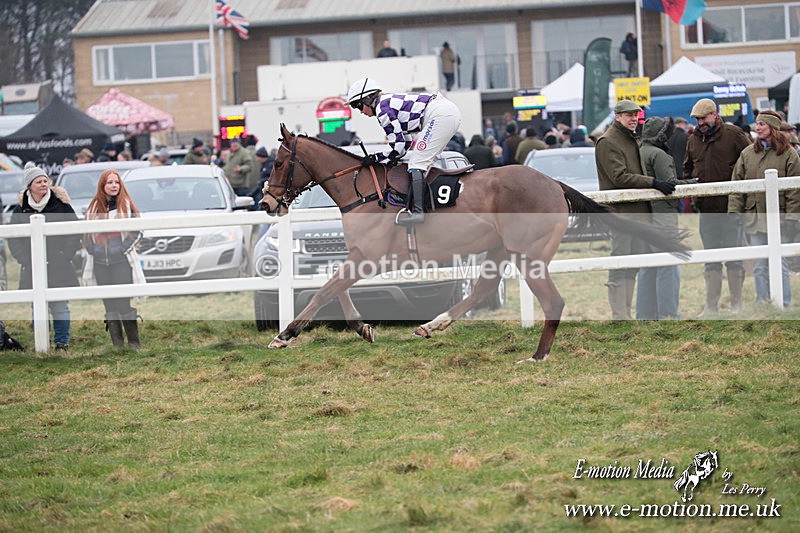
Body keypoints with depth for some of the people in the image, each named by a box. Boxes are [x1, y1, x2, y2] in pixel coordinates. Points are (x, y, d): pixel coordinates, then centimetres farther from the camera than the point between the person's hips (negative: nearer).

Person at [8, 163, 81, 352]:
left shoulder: (60, 203, 0)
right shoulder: (21, 208, 4)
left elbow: (74, 231, 3)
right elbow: (13, 238, 8)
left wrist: (65, 255, -5)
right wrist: (24, 258, -3)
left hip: (59, 265, -1)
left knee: (60, 306, -2)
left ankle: (62, 343, 3)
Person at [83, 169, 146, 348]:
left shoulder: (126, 206, 2)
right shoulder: (93, 208, 12)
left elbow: (137, 230, -1)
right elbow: (86, 234, 19)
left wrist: (124, 248, -11)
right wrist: (92, 250, 4)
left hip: (122, 262, -4)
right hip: (100, 264, 4)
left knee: (125, 302, -7)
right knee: (109, 305, 4)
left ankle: (134, 342, -1)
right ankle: (117, 344, 8)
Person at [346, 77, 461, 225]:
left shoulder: (382, 109, -6)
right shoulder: (390, 101, 23)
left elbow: (398, 147, -8)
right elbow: (406, 141, 24)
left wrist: (375, 158, 3)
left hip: (440, 115, -10)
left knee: (417, 163, -12)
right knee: (425, 161, 16)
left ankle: (417, 211, -21)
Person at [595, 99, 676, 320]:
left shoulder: (632, 139, 20)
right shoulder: (608, 142, -10)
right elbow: (620, 177, -19)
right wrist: (653, 183, -23)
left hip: (638, 210, 9)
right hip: (620, 211, -9)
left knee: (634, 264, 11)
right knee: (619, 265, -8)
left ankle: (626, 313, 16)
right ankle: (619, 316, -6)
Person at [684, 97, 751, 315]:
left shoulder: (734, 135, -4)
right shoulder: (693, 140, 13)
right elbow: (687, 169, 24)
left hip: (730, 207, -5)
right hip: (706, 209, 5)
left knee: (733, 257, 0)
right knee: (711, 260, 8)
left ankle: (737, 304, 7)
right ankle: (711, 305, 12)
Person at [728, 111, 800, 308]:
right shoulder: (748, 153, 9)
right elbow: (737, 184, 9)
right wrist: (734, 211, 0)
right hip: (754, 217, 4)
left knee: (779, 264, -4)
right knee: (760, 266, 6)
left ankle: (784, 305, 1)